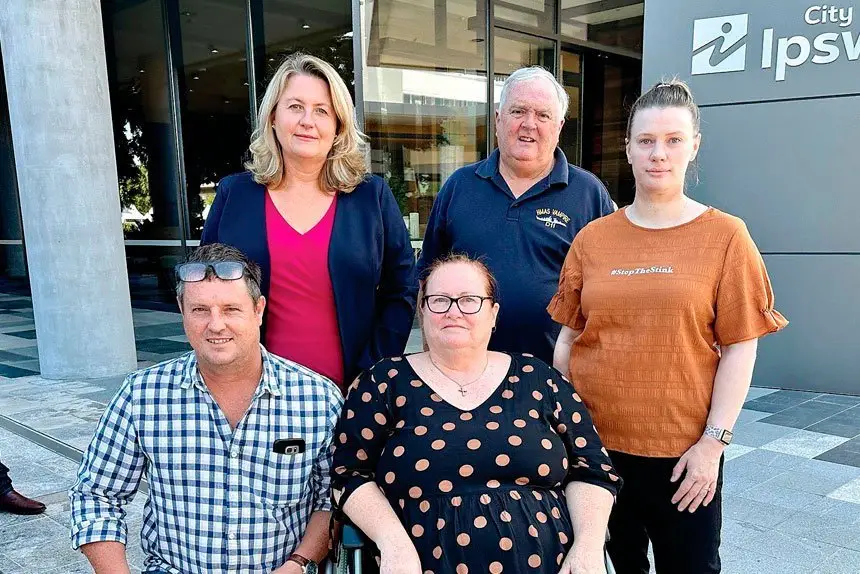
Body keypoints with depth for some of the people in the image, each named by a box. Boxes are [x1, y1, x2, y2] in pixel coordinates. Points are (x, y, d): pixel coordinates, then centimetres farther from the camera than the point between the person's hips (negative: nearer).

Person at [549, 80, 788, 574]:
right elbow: (569, 336, 6)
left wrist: (713, 441, -10)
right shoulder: (593, 238, 2)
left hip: (683, 450, -2)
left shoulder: (725, 236, -4)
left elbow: (739, 348, -6)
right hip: (595, 443, 2)